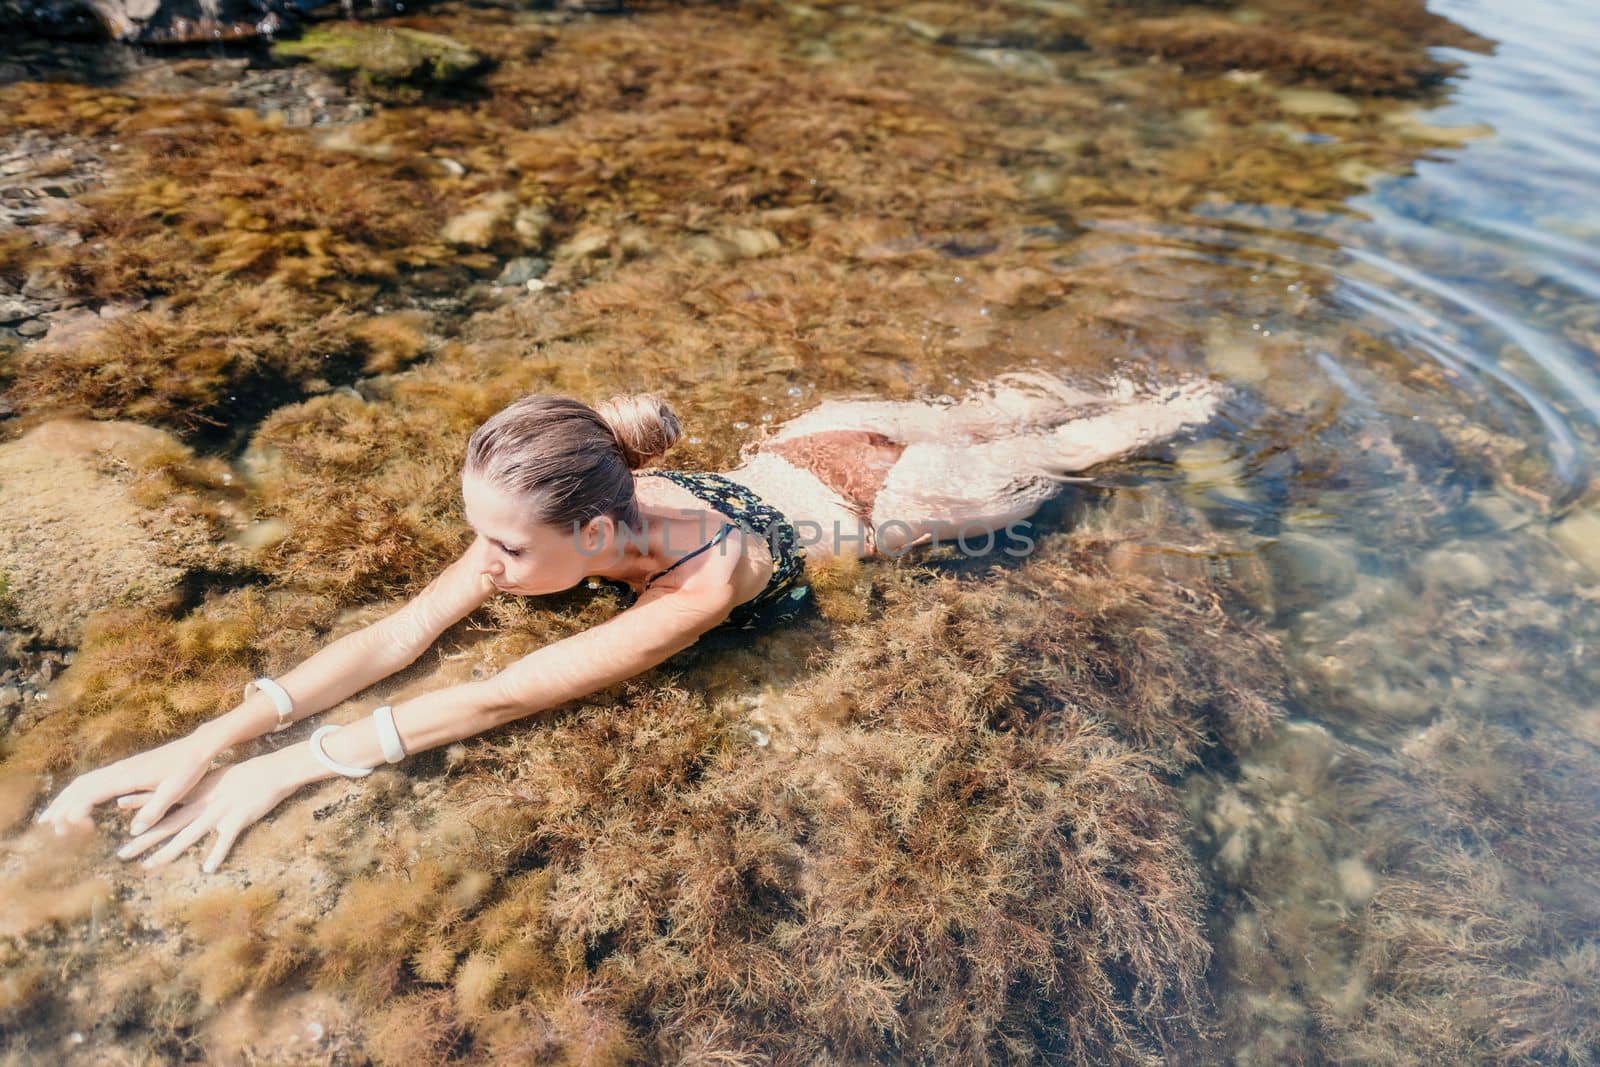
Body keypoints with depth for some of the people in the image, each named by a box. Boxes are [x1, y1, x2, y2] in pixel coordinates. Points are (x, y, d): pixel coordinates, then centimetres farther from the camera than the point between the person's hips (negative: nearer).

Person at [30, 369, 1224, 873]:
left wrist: (294, 766, -46)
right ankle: (1107, 386, 58)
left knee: (1042, 455, 24)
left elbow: (497, 698, -47)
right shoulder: (586, 498, -29)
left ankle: (1186, 405, 52)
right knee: (984, 411, 31)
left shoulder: (700, 582, -48)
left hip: (884, 495, -4)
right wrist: (213, 737, -39)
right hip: (811, 442, 4)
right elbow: (397, 636, -31)